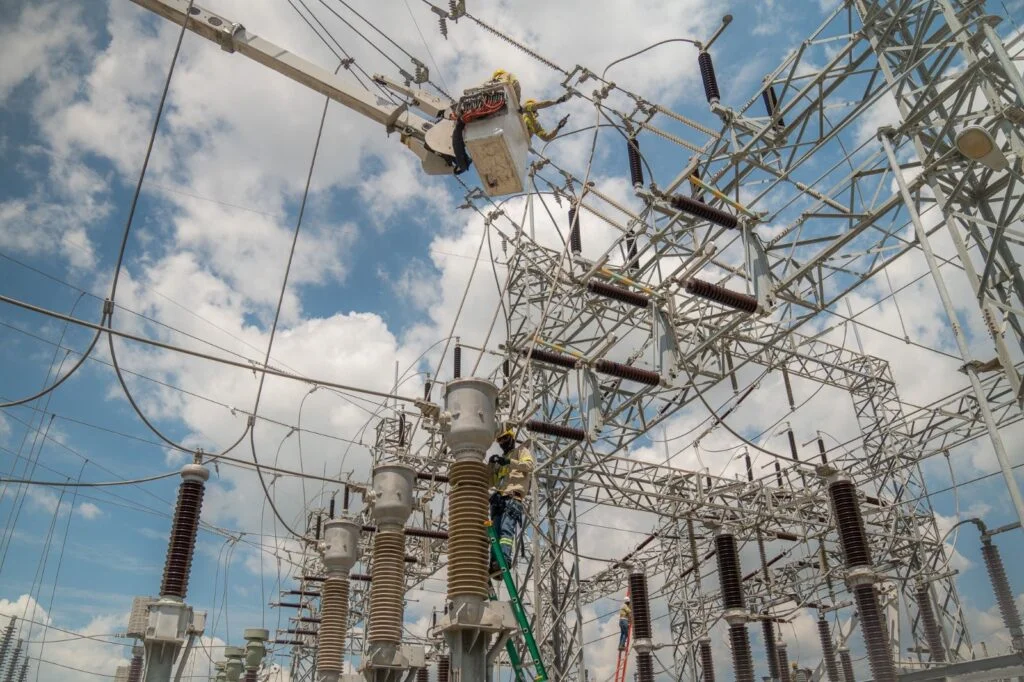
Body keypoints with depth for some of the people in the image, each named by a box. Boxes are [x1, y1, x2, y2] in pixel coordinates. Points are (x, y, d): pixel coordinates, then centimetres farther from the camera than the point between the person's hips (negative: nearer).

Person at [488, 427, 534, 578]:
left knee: (506, 529, -25)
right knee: (496, 531, -9)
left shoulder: (521, 451, 19)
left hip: (513, 497, -7)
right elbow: (490, 483, 28)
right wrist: (490, 465, 13)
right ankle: (495, 563, -19)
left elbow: (529, 466, -3)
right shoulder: (499, 460, 35)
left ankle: (504, 559, -40)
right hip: (498, 499, 7)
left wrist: (510, 462, -16)